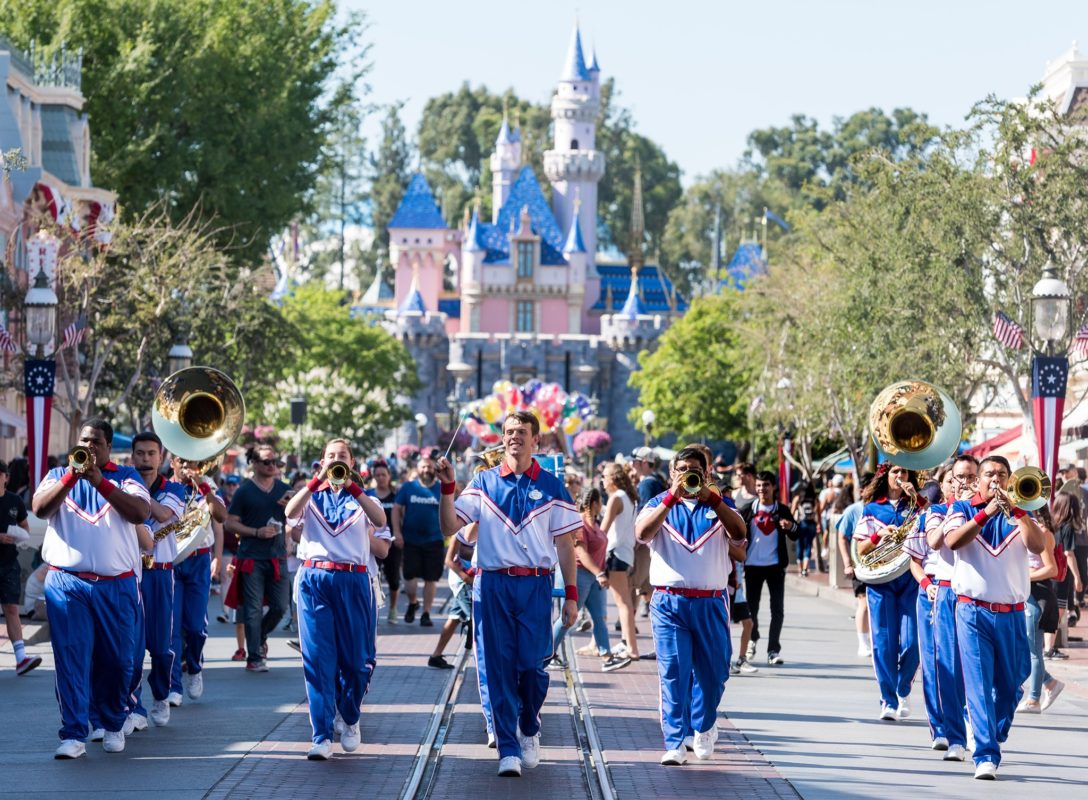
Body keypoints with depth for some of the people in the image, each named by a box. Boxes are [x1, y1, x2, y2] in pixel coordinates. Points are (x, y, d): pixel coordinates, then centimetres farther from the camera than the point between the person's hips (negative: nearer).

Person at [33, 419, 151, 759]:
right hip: (66, 583, 0)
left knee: (116, 660, 6)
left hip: (116, 585, 0)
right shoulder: (59, 475, 11)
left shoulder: (126, 478, 7)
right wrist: (73, 475, -20)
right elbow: (39, 508, -8)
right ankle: (73, 734, -8)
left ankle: (113, 726, 24)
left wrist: (99, 481, -19)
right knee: (71, 659, -7)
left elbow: (140, 513, -12)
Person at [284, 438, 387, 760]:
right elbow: (290, 513, -9)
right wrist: (318, 480, -17)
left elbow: (380, 520, -11)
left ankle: (350, 720, 28)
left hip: (353, 580, 0)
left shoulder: (362, 498, 12)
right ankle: (322, 736, -7)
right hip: (314, 578, 0)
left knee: (355, 659, 3)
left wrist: (352, 487, -20)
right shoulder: (312, 496, 13)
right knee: (317, 658, -7)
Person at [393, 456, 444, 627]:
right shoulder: (408, 488, 3)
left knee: (431, 579, 2)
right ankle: (412, 603, 27)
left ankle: (426, 613, 13)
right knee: (410, 576, -2)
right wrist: (397, 532, -7)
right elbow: (397, 509, 2)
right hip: (410, 540, 0)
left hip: (434, 541, 0)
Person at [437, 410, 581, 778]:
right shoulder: (484, 482, 6)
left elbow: (565, 544, 6)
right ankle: (508, 750, 3)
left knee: (532, 665, -2)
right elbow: (450, 527, 0)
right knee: (500, 667, -1)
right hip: (494, 584, 0)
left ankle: (529, 731, 25)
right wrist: (448, 487, -14)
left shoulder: (551, 486, 5)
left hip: (536, 585, 0)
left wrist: (571, 594, 1)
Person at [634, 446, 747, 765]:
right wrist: (672, 497, -19)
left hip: (711, 603, 2)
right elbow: (642, 533, -13)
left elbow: (739, 532, -10)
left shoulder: (718, 505, 11)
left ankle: (703, 726, 33)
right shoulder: (660, 504, 8)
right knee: (673, 672, -8)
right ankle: (675, 743, -8)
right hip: (669, 603, -2)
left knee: (713, 670, 9)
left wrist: (710, 497, -18)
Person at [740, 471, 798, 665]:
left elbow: (795, 536, 2)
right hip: (753, 566, 1)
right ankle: (752, 640, 31)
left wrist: (791, 527, -20)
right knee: (751, 607, 6)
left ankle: (773, 650, -2)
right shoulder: (748, 510, 3)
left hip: (775, 566, -1)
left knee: (778, 609, -6)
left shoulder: (782, 510, 2)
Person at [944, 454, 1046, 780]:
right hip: (973, 610, -3)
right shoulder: (963, 509, 6)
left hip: (1011, 614, 3)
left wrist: (1017, 510, -19)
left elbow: (1038, 545, -9)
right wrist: (986, 513, -22)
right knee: (979, 683, -11)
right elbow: (953, 541, -14)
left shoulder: (1019, 513, 10)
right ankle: (986, 756, -15)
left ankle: (994, 738, 32)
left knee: (1010, 686, 10)